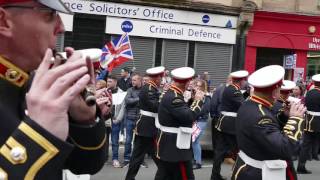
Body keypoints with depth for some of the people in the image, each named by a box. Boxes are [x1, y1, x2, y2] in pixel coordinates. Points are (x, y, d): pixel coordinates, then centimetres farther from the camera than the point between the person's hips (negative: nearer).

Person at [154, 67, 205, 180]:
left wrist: (192, 100, 7)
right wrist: (198, 100, -17)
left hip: (168, 145, 10)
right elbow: (189, 116, -30)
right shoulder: (173, 98, -22)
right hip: (175, 147, -10)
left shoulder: (170, 94, 10)